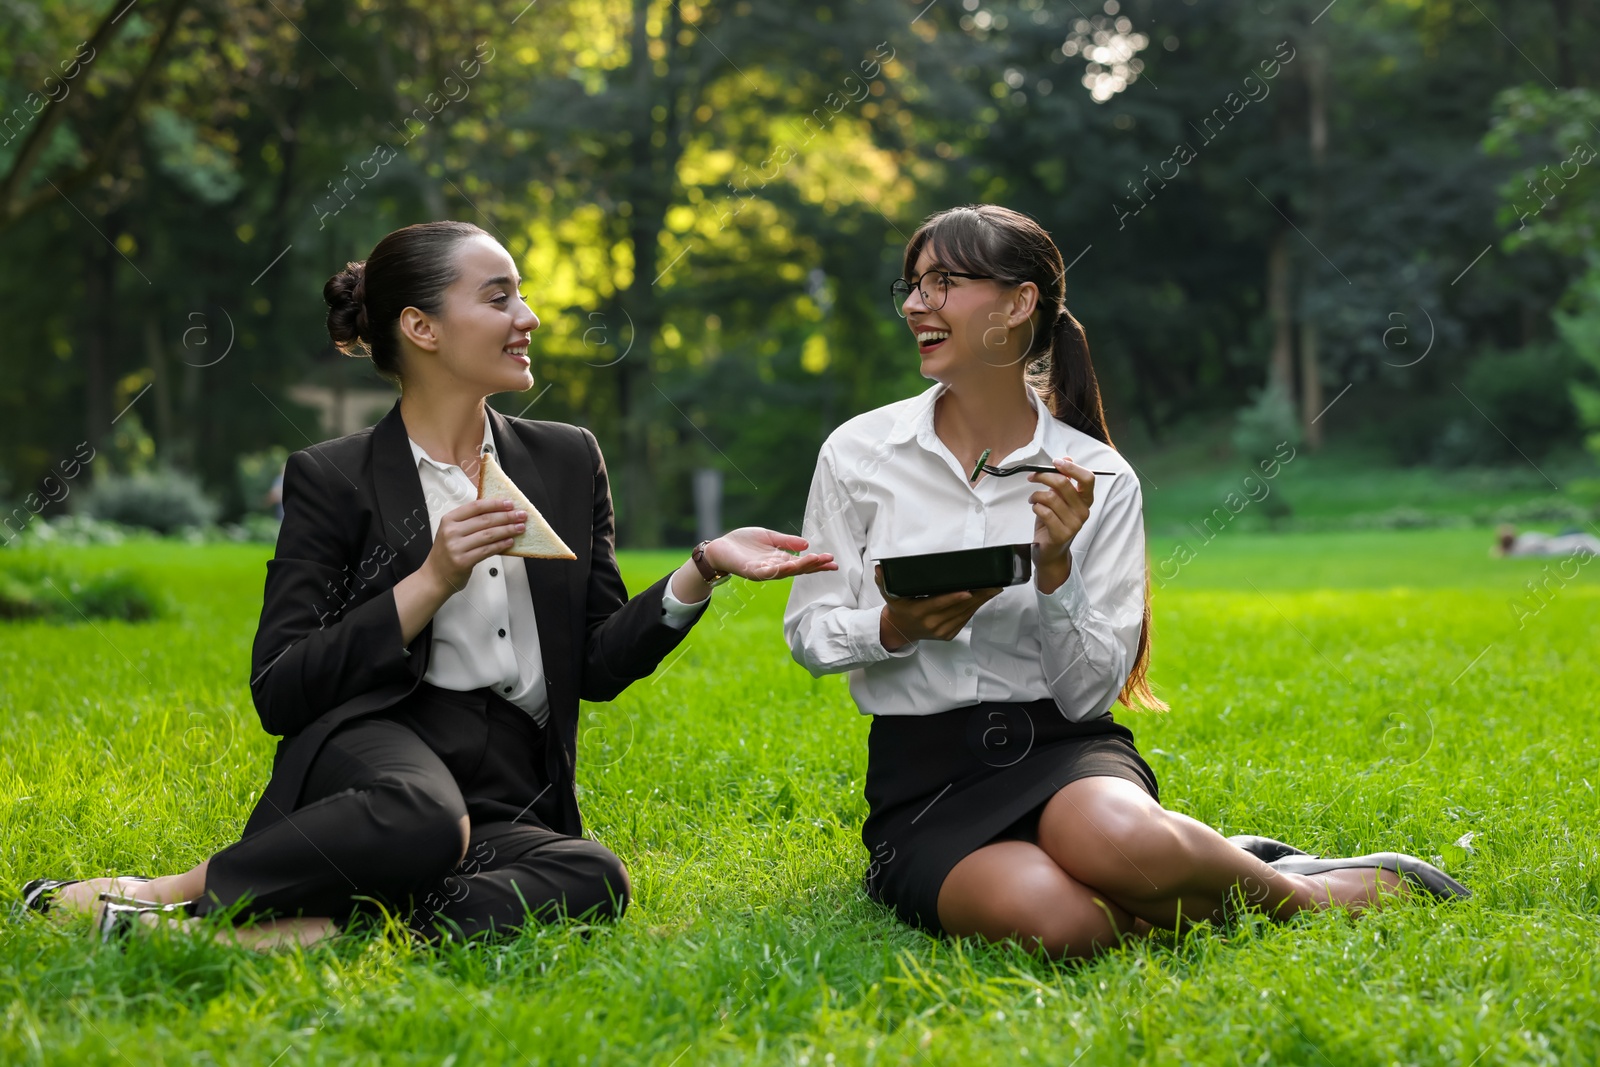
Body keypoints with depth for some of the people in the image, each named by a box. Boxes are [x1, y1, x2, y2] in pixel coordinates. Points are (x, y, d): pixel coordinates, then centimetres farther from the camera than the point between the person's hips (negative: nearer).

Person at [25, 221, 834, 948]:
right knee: (423, 820, -40)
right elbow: (279, 693, -5)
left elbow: (599, 664, 13)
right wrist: (433, 582, -13)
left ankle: (313, 928, -31)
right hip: (371, 752, -3)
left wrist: (704, 567, -1)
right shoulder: (334, 480, 2)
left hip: (507, 808, 4)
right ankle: (170, 892, -22)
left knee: (594, 878, -32)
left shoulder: (568, 461, 15)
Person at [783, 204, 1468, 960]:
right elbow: (808, 633, 7)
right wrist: (895, 630, -13)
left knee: (1115, 837, -40)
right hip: (922, 777, 0)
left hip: (1061, 744, 0)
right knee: (1052, 922, -36)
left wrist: (1056, 569, -17)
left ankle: (1297, 889, -10)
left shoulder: (1098, 479, 1)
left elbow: (1090, 691, -1)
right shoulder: (857, 454, 2)